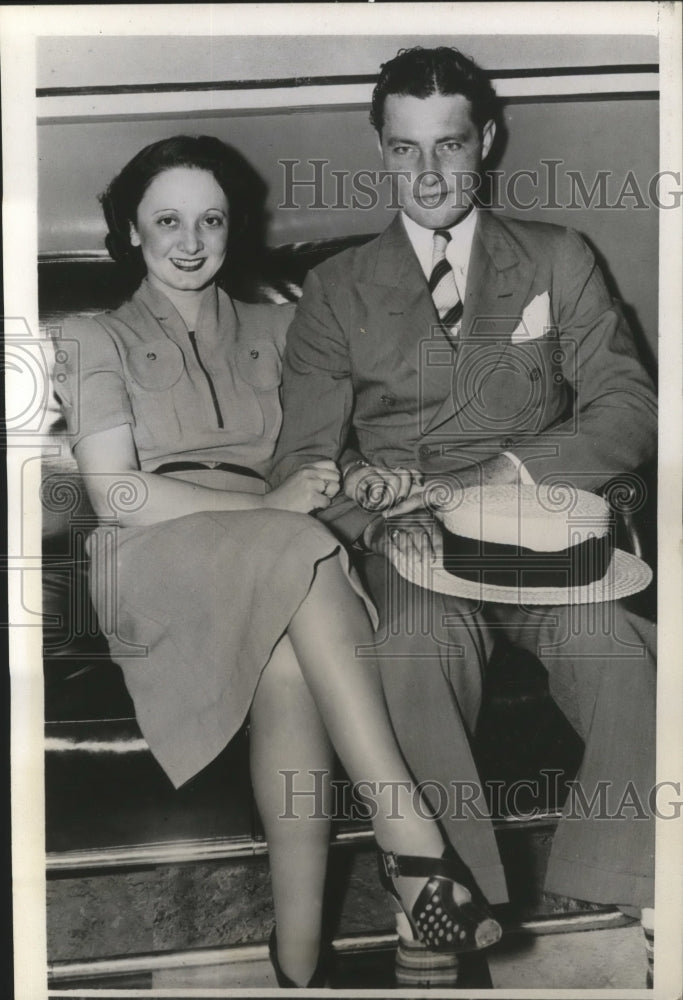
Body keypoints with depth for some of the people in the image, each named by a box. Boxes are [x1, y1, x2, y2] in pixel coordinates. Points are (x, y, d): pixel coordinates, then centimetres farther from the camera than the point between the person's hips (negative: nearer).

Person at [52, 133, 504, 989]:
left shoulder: (271, 330, 23)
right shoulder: (98, 341, 12)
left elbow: (317, 459, 16)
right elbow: (117, 494, -3)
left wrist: (340, 488, -10)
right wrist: (273, 504, -14)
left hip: (272, 568, 3)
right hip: (153, 566, -2)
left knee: (289, 668, -36)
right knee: (297, 556, -37)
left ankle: (299, 953, -36)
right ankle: (412, 840, -40)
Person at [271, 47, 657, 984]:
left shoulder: (559, 259, 14)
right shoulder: (337, 289, 13)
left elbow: (628, 410, 5)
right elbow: (301, 457, 8)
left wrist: (501, 474, -12)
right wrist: (377, 511, -15)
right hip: (410, 545, 0)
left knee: (621, 643, -32)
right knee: (420, 641, -35)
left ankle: (627, 900, -18)